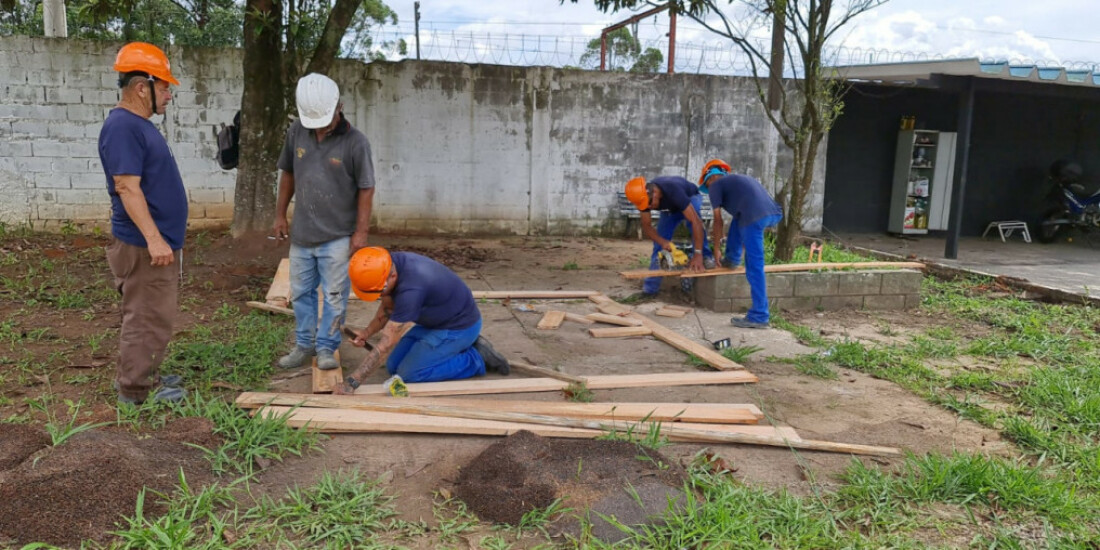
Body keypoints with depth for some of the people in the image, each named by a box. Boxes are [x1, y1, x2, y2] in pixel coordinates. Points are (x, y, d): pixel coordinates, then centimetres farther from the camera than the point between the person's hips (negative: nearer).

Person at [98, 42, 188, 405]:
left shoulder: (139, 124, 15)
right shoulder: (122, 127, -17)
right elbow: (127, 187, -24)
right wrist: (153, 238, -27)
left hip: (158, 241, 10)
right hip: (143, 246, -10)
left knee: (152, 316, 18)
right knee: (147, 318, -2)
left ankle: (143, 377, 29)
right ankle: (135, 390, 9)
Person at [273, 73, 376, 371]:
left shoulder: (355, 141, -13)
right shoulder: (296, 132, -1)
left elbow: (365, 188, -9)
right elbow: (288, 174, 11)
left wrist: (361, 231, -12)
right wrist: (280, 215, 12)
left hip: (337, 237, -4)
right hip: (302, 234, 5)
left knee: (334, 296, 3)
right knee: (300, 293, 15)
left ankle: (326, 347, 17)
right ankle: (304, 345, 29)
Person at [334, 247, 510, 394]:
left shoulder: (410, 289, -38)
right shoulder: (391, 263, -12)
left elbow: (386, 344, -35)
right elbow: (389, 306, 10)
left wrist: (351, 382, -32)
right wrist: (368, 331, -4)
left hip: (459, 326, -9)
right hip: (434, 321, 9)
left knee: (409, 373, -12)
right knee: (394, 366, 7)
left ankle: (476, 358, -1)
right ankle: (460, 348, 14)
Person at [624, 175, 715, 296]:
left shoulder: (673, 190, -46)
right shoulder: (644, 197, -31)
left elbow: (696, 221, -49)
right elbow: (646, 226, -23)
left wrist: (698, 254, -54)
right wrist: (663, 241, -43)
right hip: (670, 208, 4)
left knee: (693, 219, -38)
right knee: (659, 243, -11)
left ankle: (705, 256, -29)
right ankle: (651, 286, -5)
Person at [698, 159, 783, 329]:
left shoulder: (715, 185, 15)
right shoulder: (736, 180, 38)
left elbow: (718, 221, 13)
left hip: (755, 216, -8)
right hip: (774, 213, 8)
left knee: (754, 267, -4)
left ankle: (759, 316, -3)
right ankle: (732, 258, 36)